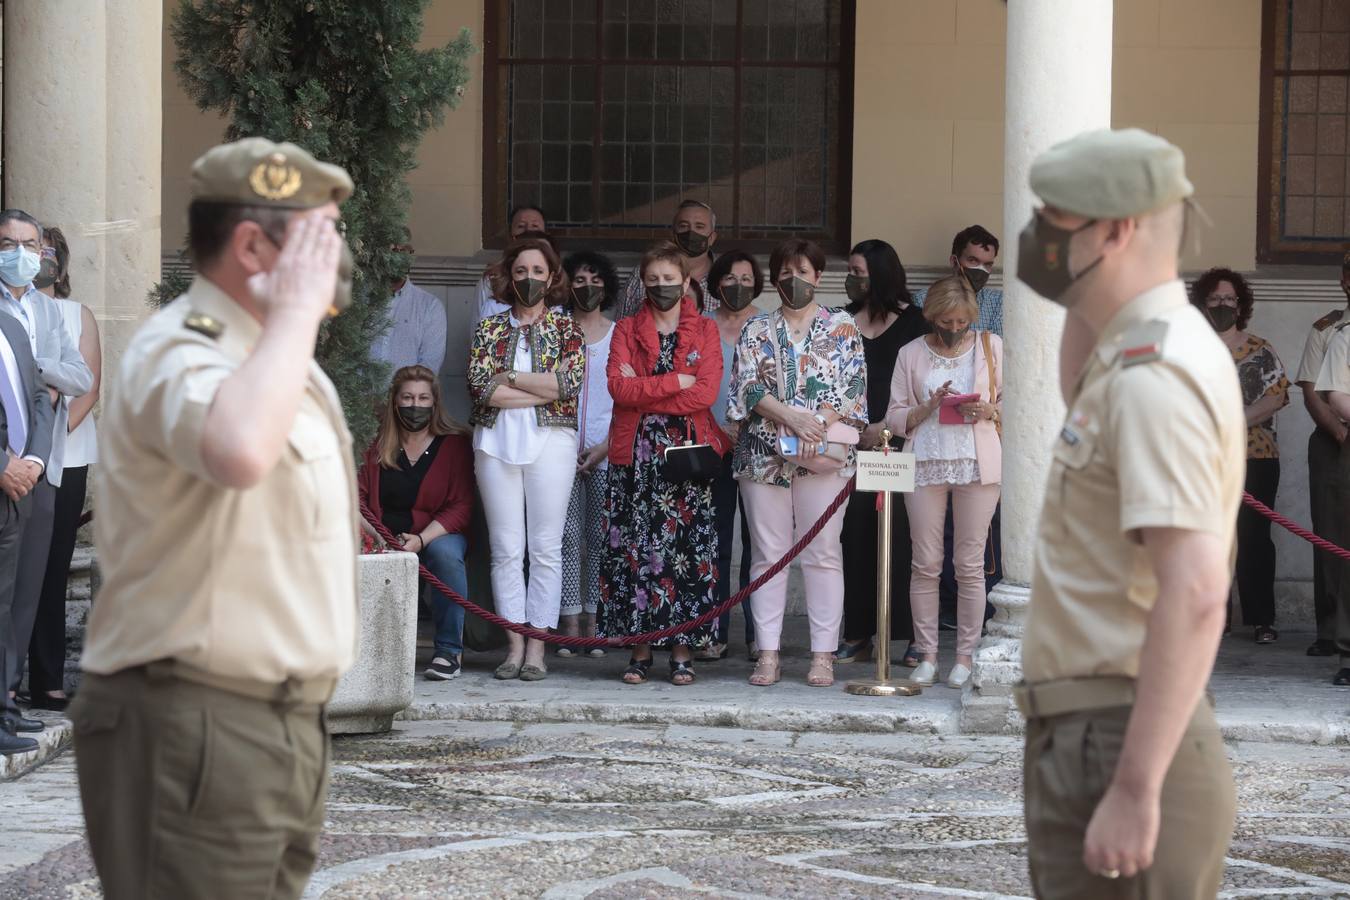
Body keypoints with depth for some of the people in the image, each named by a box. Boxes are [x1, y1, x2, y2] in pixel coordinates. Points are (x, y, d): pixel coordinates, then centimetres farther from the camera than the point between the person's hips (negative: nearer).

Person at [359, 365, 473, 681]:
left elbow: (461, 507, -8)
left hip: (438, 534, -2)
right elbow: (357, 495, 3)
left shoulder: (455, 444, 0)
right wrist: (372, 533, -19)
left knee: (445, 553, -38)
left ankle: (448, 651, -28)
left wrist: (421, 539, -23)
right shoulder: (379, 447, 9)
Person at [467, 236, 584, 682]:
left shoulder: (567, 328, 8)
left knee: (546, 548, -2)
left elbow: (571, 382, -8)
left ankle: (537, 648, 0)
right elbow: (480, 387, -4)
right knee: (506, 548, 1)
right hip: (497, 443, 1)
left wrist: (509, 379, -6)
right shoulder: (489, 328, 10)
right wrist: (542, 389, -7)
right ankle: (514, 646, 5)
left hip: (551, 441, -1)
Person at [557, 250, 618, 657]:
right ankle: (570, 626, -2)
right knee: (568, 535, -4)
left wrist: (607, 445, -5)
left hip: (606, 450, 0)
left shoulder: (619, 335, 9)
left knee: (600, 536, -2)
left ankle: (594, 625, 2)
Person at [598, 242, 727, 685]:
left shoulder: (705, 330, 9)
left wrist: (643, 391, -8)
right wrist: (674, 382, -11)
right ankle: (640, 650, 1)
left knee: (687, 547, -4)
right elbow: (618, 386, -4)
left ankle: (683, 652, 0)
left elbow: (706, 393, -6)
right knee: (636, 548, -3)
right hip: (636, 454, 1)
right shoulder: (627, 329, 12)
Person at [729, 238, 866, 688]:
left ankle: (823, 655, -1)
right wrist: (791, 417, -15)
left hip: (826, 455, -1)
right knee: (767, 554, 1)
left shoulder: (842, 328, 8)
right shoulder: (756, 331, 11)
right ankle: (768, 654, 4)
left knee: (822, 554, -3)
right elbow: (748, 387, 0)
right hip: (764, 454, 1)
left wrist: (819, 426, -16)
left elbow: (851, 386, -1)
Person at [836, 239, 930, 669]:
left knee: (899, 534, -6)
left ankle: (912, 639, -4)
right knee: (856, 536, 2)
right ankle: (858, 636, 7)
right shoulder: (844, 321, 13)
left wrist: (888, 426, -11)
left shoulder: (911, 321, 2)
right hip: (852, 440, 4)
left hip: (898, 441, -3)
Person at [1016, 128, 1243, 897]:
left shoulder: (1154, 376, -18)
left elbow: (1194, 596, -27)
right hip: (1099, 741, 11)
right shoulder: (1157, 348, 14)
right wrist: (1085, 294, 23)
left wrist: (1135, 790, -28)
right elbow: (1081, 402, 40)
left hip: (1119, 746, -11)